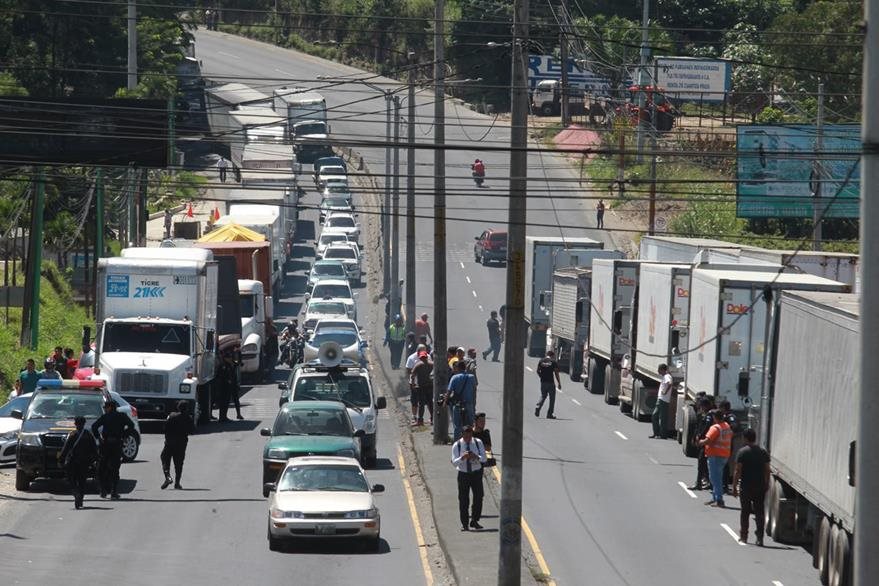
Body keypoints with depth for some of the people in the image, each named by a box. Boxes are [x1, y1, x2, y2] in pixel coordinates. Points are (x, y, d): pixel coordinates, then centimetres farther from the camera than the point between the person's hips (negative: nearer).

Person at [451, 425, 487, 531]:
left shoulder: (478, 443, -2)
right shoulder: (457, 445, -7)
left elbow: (484, 458, -4)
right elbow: (454, 463, -12)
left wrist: (476, 457, -26)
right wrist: (462, 457, -32)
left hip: (476, 473, 1)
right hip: (463, 474, -1)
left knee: (478, 497, 0)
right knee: (463, 499, -1)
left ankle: (474, 521, 15)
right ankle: (464, 524, 8)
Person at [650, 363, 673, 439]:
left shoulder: (667, 377, -14)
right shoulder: (663, 376, 16)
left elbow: (669, 384, -35)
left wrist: (665, 392, -27)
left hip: (664, 400, -10)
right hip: (659, 399, 10)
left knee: (662, 418, -5)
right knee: (654, 416, 13)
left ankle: (662, 435, -1)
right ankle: (656, 433, 17)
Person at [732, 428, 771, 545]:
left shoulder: (742, 452, -9)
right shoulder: (763, 452, 3)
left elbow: (738, 471, -11)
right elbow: (767, 470, 5)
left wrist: (734, 486, -6)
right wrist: (766, 485, 16)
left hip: (745, 487, -3)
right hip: (760, 487, 3)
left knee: (745, 511, 9)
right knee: (759, 511, 5)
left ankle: (743, 536, 13)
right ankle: (759, 537, -1)